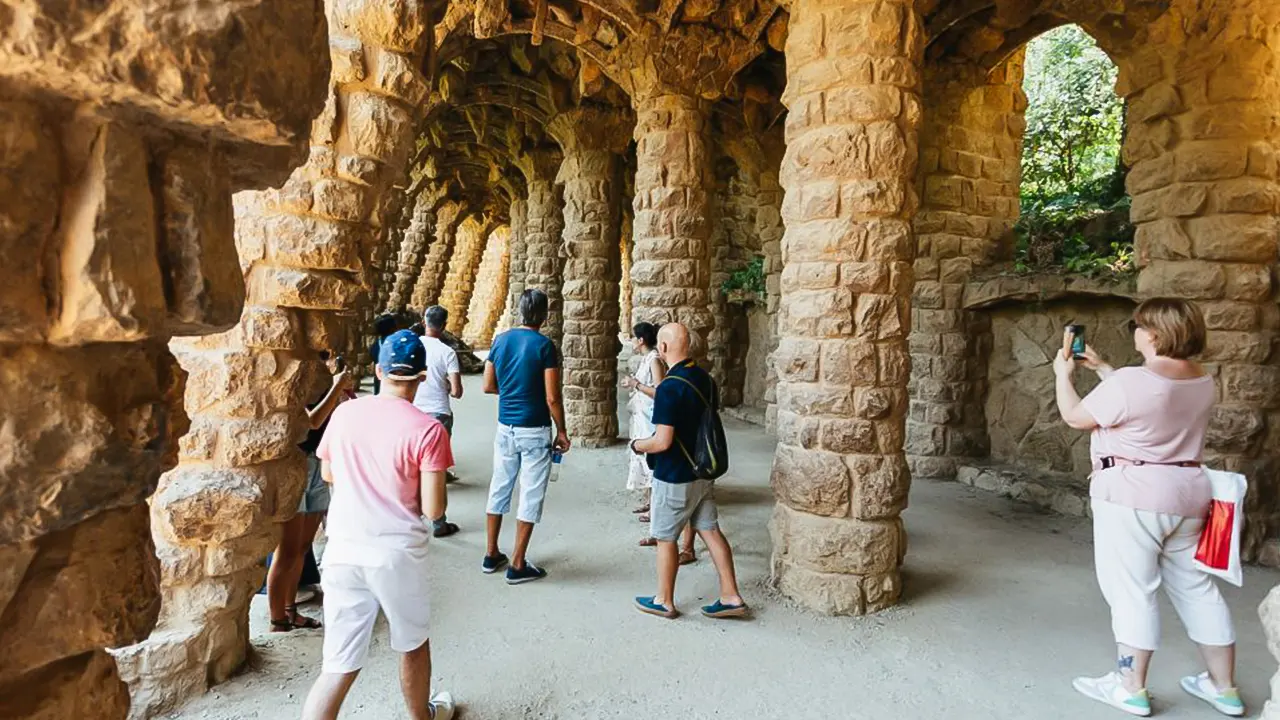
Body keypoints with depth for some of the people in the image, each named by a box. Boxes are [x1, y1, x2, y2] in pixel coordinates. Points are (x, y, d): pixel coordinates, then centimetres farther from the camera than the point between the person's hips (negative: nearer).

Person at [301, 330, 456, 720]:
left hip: (343, 553, 3)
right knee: (413, 645, 23)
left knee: (338, 667, 8)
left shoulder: (344, 413, -1)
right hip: (398, 556, -3)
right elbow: (433, 509, -14)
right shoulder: (428, 429, -15)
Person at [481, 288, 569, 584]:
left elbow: (488, 386, 8)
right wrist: (562, 432, -4)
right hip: (534, 431, -5)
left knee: (499, 489, 16)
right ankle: (518, 565, 9)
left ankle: (491, 555, 27)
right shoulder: (545, 346, -14)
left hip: (505, 428, 6)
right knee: (530, 496, 3)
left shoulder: (500, 340, 3)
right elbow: (552, 398, -15)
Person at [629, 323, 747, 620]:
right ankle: (731, 597, 17)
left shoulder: (669, 388, -23)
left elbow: (662, 442, -25)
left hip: (674, 477, -8)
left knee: (665, 538, 8)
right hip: (702, 472, 8)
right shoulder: (705, 378, 3)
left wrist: (638, 445, -5)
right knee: (711, 531, 13)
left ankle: (665, 601, 22)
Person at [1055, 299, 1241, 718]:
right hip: (1186, 495, 8)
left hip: (1131, 497, -8)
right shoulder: (1201, 382, 7)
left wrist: (1063, 374, 9)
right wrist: (1100, 367, 24)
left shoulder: (1131, 381, -19)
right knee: (1195, 588, 17)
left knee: (1132, 590, 1)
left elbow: (1075, 417, -7)